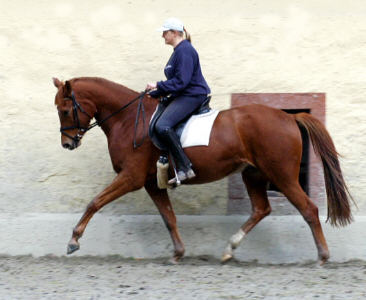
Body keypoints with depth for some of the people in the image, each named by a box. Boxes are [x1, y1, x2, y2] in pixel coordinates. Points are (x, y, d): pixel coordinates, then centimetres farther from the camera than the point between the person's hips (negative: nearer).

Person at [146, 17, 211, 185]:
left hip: (192, 96, -12)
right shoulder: (179, 50, 19)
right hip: (182, 95, 12)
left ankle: (184, 168, -28)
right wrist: (154, 94, 18)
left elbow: (181, 81, -22)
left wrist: (158, 86, -16)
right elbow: (175, 79, 24)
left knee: (162, 126, -28)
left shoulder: (184, 51, -15)